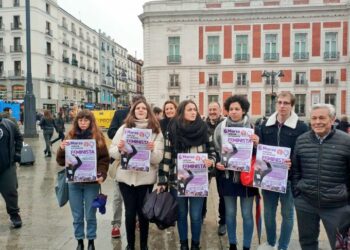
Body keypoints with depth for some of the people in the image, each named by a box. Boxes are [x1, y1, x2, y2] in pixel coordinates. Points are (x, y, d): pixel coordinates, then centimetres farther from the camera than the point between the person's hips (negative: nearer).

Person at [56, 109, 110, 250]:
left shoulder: (98, 137, -2)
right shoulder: (70, 136, 4)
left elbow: (104, 158, -2)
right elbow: (61, 161, 4)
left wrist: (102, 175, -16)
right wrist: (62, 149, -15)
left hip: (92, 182, -2)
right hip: (74, 182, 2)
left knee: (90, 215, 9)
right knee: (77, 216, 12)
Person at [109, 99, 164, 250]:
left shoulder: (156, 130, 1)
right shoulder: (124, 128, 4)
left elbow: (159, 158, -4)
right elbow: (112, 151, 3)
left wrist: (152, 151, -24)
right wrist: (119, 149, -17)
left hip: (146, 178, 0)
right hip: (126, 177, 1)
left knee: (143, 212, 9)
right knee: (130, 212, 8)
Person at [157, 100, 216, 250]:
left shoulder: (203, 129, 0)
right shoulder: (172, 131, -3)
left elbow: (212, 151, 8)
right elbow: (166, 157, -3)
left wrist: (211, 161, -15)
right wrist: (162, 181, -5)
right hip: (177, 181, 0)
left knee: (196, 216, 6)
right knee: (181, 214, 13)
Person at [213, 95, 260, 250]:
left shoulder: (252, 127, -5)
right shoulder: (221, 127, 0)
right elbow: (215, 149, 9)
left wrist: (257, 144, -19)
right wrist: (217, 163, -7)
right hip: (227, 175, 2)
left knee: (247, 214, 7)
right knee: (230, 213, 13)